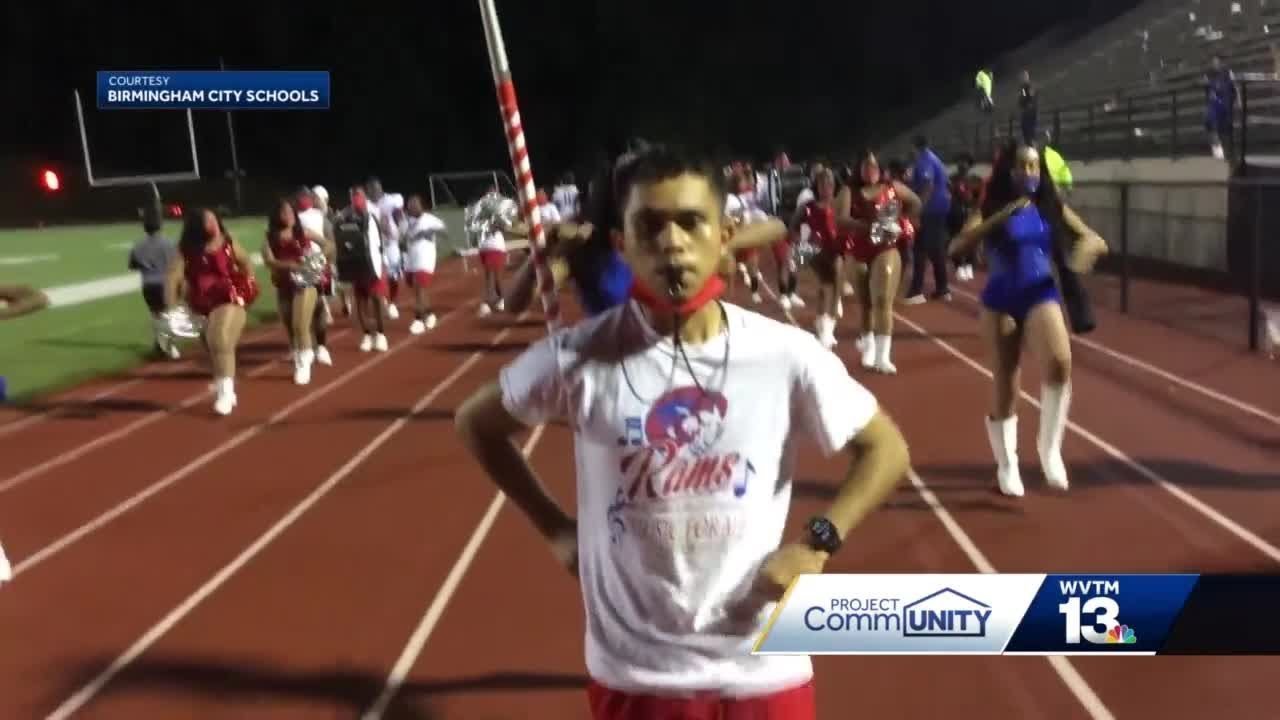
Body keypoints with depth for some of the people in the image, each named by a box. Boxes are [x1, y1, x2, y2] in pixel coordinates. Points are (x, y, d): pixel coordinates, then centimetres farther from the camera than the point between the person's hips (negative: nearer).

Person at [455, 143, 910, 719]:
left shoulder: (786, 354, -11)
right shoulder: (580, 357, -11)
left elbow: (885, 449, 3)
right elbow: (476, 423, 7)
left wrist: (816, 545, -9)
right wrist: (554, 528, 0)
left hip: (761, 670, 1)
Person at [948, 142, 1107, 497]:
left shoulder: (1051, 208, 5)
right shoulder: (991, 210, -1)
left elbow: (1097, 240, 5)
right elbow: (957, 247, -16)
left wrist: (1086, 247, -19)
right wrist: (1000, 218, -24)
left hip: (1041, 295, 1)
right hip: (1000, 301, -1)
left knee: (1059, 364, -26)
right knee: (1004, 386, 5)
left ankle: (1050, 446, -5)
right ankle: (1007, 466, 24)